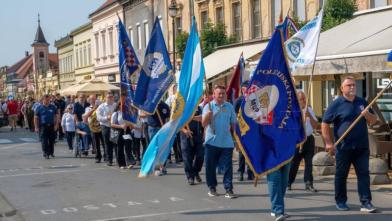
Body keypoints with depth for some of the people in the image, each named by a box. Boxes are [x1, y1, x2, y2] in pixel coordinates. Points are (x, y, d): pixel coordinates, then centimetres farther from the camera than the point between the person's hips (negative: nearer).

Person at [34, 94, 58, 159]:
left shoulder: (53, 107, 8)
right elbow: (36, 118, 2)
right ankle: (46, 153, -1)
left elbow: (56, 116, 10)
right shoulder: (39, 108, 2)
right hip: (43, 126, -2)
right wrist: (36, 127, -4)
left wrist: (56, 125, 0)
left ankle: (51, 152, 23)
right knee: (44, 141, -5)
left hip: (52, 126, 2)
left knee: (52, 140, 9)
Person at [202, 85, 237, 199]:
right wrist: (209, 112, -22)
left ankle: (228, 189, 1)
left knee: (227, 167, -1)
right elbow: (204, 124, -8)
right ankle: (212, 187, 21)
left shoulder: (229, 107, 6)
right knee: (211, 166, 7)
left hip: (226, 142, 1)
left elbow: (233, 123, 12)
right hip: (211, 142, -1)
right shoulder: (208, 106, 0)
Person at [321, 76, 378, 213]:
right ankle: (341, 202, 19)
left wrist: (367, 115, -8)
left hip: (362, 147, 3)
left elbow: (373, 121, 15)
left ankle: (365, 202, 2)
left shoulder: (362, 102, 11)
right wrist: (328, 142, -8)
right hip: (343, 147, -3)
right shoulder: (336, 104, -2)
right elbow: (325, 124, -3)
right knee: (341, 175, 6)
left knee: (364, 174, 0)